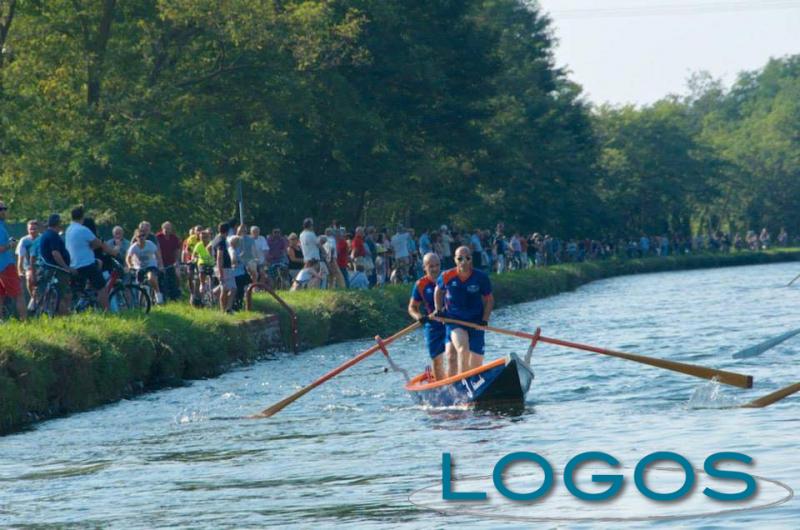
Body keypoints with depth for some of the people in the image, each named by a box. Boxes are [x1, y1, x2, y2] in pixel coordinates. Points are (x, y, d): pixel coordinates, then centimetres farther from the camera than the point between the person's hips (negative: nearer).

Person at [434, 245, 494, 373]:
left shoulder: (481, 277, -7)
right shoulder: (446, 277, -7)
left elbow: (489, 300, 5)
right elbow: (438, 291, 15)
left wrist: (485, 320, -6)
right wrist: (438, 310, 6)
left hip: (475, 323, 2)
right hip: (454, 321, -2)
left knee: (476, 364, 3)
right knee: (463, 349, -31)